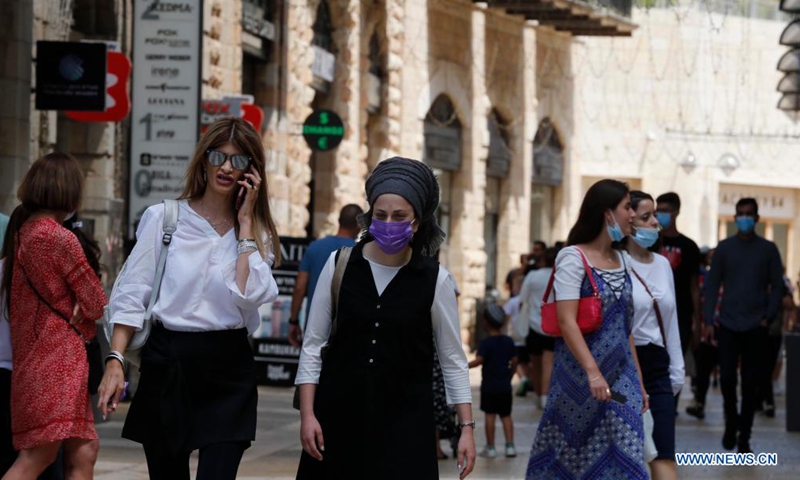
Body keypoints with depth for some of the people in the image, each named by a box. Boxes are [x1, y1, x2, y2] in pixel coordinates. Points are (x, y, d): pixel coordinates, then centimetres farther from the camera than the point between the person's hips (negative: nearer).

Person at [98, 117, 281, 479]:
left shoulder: (257, 232, 7)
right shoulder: (164, 218, 2)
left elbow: (249, 295, -11)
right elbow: (131, 295, 0)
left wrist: (245, 224, -6)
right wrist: (115, 360, -9)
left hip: (228, 370, 0)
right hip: (166, 362, 0)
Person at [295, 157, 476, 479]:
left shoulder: (435, 279, -3)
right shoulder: (340, 265, -1)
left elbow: (453, 359, 4)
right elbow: (313, 344, 4)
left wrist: (467, 427, 0)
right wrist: (307, 414, -3)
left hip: (405, 421, -1)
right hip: (339, 415, 1)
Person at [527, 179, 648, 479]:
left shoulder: (620, 260, 12)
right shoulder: (573, 258, -8)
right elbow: (566, 321, -17)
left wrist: (637, 380, 12)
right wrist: (592, 372, -27)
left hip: (620, 378, 6)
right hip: (580, 376, -6)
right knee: (568, 455, 2)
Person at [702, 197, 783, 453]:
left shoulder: (768, 249, 4)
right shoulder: (724, 248, 5)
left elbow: (777, 286, 6)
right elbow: (712, 285, 4)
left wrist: (769, 317, -7)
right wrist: (708, 321, -3)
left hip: (756, 327, 0)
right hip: (728, 324, 0)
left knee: (750, 382, 1)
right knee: (727, 378, -3)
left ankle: (744, 437, 9)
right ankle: (731, 423, 22)